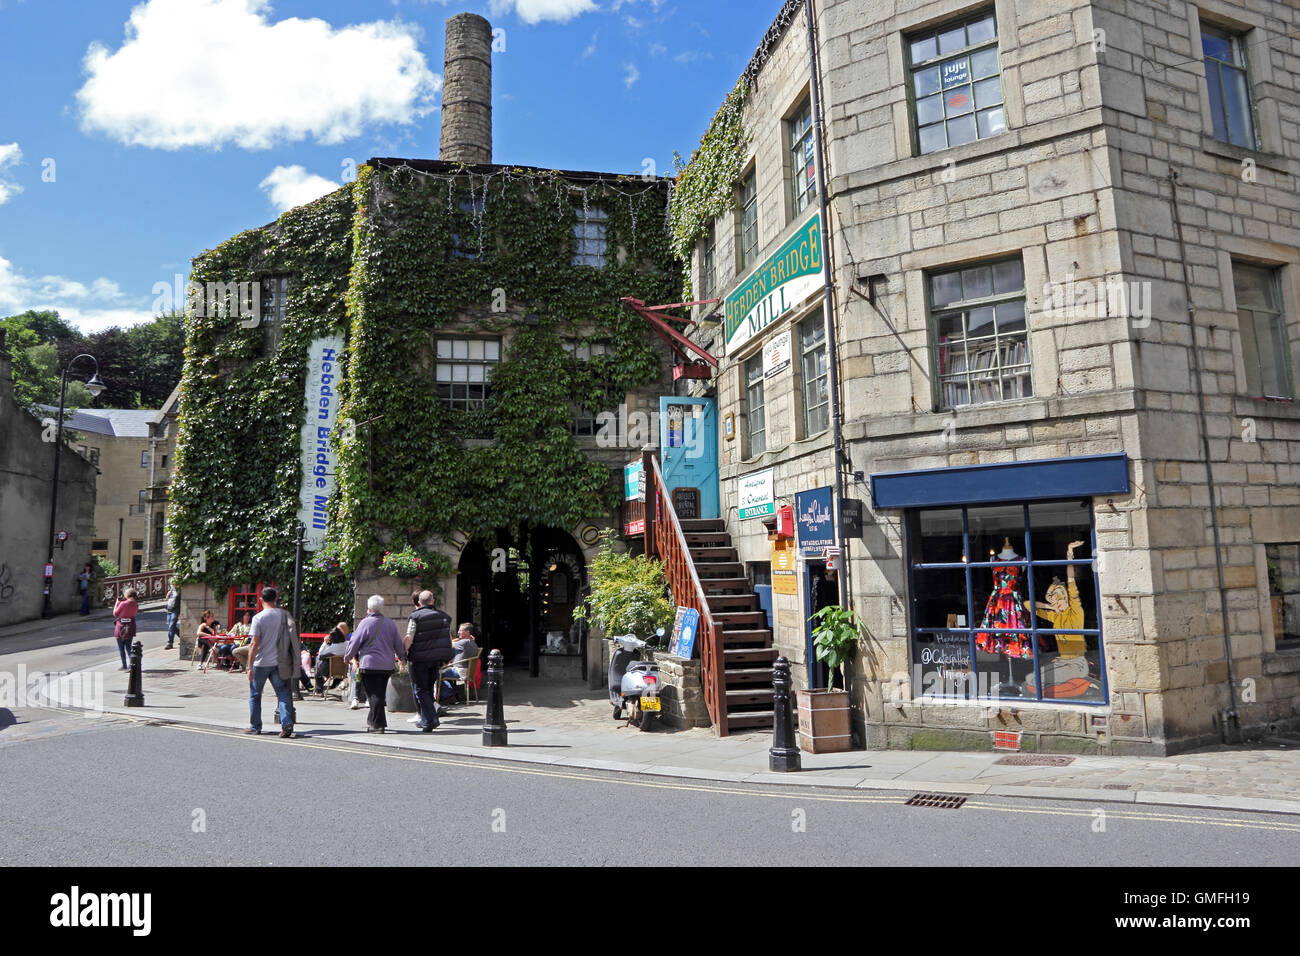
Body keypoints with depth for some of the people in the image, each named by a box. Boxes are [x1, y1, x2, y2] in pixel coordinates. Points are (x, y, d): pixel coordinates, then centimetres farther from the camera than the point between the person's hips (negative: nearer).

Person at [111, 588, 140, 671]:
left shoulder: (123, 603, -17)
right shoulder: (136, 605, -3)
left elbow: (115, 613, -6)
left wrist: (117, 603, 4)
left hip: (121, 627, -4)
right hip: (130, 628, 4)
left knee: (121, 648, 9)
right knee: (128, 647, 13)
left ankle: (124, 666, 12)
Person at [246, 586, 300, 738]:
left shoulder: (258, 618, -11)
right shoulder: (284, 616, 1)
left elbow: (254, 644, -14)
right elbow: (293, 638, 6)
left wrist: (250, 667, -9)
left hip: (261, 663, -3)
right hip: (279, 662, 3)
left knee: (255, 695, 14)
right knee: (282, 693, 4)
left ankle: (255, 726, 23)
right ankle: (287, 723, -12)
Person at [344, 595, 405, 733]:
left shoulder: (366, 623, -10)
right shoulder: (390, 623, 8)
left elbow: (354, 643, -4)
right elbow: (398, 644, 16)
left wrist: (347, 657, 13)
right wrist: (402, 658, 31)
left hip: (369, 665, -6)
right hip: (387, 666, 6)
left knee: (374, 695, -2)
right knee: (379, 694, 14)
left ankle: (378, 724, -2)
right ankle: (373, 720, 24)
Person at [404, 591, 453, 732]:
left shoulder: (415, 616, -7)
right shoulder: (443, 616, 9)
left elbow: (409, 639, -14)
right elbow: (449, 639, 14)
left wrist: (403, 654, -3)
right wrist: (445, 658, 22)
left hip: (420, 658, -5)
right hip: (437, 659, 5)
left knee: (420, 690, 3)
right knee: (429, 688, 17)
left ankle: (429, 719, -8)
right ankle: (425, 719, 22)